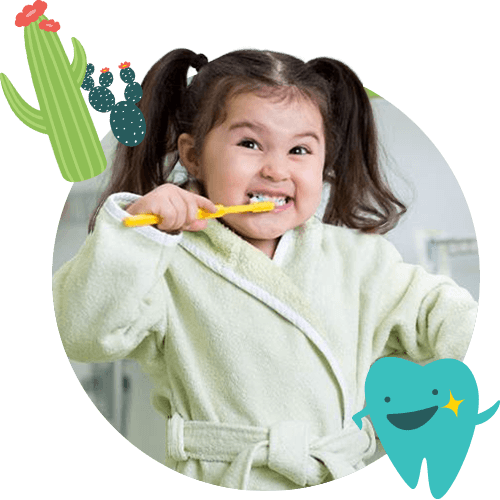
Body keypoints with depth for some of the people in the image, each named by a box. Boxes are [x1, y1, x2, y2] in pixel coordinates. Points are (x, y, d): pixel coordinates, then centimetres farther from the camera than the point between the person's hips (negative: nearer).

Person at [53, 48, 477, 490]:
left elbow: (426, 309, 16)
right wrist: (130, 233, -19)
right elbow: (86, 333, -11)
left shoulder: (355, 257, 10)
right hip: (216, 486, -7)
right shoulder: (169, 265, -2)